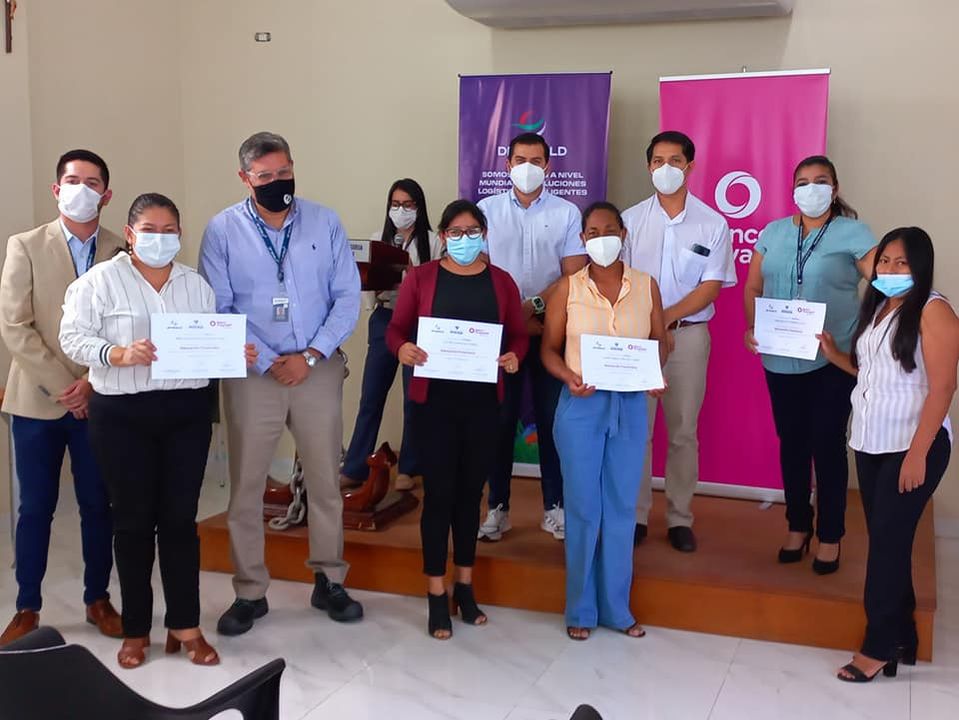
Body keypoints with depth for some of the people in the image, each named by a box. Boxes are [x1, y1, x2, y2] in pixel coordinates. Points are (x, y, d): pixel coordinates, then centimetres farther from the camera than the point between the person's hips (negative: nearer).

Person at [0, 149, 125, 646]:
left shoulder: (121, 253, 2)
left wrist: (93, 382, -13)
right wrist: (61, 386, -12)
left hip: (100, 399, 1)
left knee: (98, 506, 9)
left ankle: (98, 600, 22)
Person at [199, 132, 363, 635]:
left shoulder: (325, 223, 1)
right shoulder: (222, 230, -2)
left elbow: (347, 297, -1)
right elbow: (217, 310, -5)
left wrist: (311, 356, -12)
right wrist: (268, 363, -12)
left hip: (319, 369, 1)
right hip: (251, 372, -1)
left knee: (325, 480, 10)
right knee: (245, 485, 5)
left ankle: (328, 581, 25)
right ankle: (250, 592, 19)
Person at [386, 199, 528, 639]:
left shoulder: (501, 281, 7)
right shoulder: (420, 277, 1)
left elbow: (518, 335, 7)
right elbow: (396, 329, 1)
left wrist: (514, 357, -14)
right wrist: (403, 349, -20)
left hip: (483, 401, 3)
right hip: (435, 400, -2)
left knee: (471, 491, 11)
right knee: (439, 492, -1)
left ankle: (465, 587, 24)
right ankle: (437, 596, 8)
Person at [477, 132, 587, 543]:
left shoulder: (567, 213, 4)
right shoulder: (487, 210, 6)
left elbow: (574, 275, 0)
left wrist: (535, 304, -14)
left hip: (551, 330, 0)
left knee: (552, 419, 3)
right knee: (500, 419, 3)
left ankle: (555, 506, 13)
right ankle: (497, 507, 11)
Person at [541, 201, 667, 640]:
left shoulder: (646, 286, 3)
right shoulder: (568, 288, -1)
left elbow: (660, 342, 8)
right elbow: (549, 348, 2)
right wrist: (569, 377, -17)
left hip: (630, 406, 2)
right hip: (581, 406, -1)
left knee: (622, 508, 9)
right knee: (583, 508, 4)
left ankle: (617, 608, 22)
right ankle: (581, 609, 18)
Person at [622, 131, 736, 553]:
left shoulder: (713, 224, 0)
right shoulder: (631, 220, 3)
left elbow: (711, 287, -5)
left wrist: (666, 317, -16)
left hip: (689, 334, -1)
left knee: (683, 431, 6)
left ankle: (680, 518, 16)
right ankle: (635, 514, 15)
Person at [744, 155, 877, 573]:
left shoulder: (851, 233, -5)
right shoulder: (774, 232, 9)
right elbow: (753, 287, 12)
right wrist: (751, 328, -3)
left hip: (833, 360, -3)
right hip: (781, 359, 4)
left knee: (827, 444, 4)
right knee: (792, 443, 12)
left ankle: (830, 536, 17)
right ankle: (798, 526, 27)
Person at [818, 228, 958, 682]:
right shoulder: (877, 307, 12)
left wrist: (918, 454, -22)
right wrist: (833, 354, 1)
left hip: (911, 446, -7)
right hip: (869, 443, 7)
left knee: (888, 542, -3)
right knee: (885, 541, 10)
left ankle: (879, 647, 7)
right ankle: (902, 639, 20)